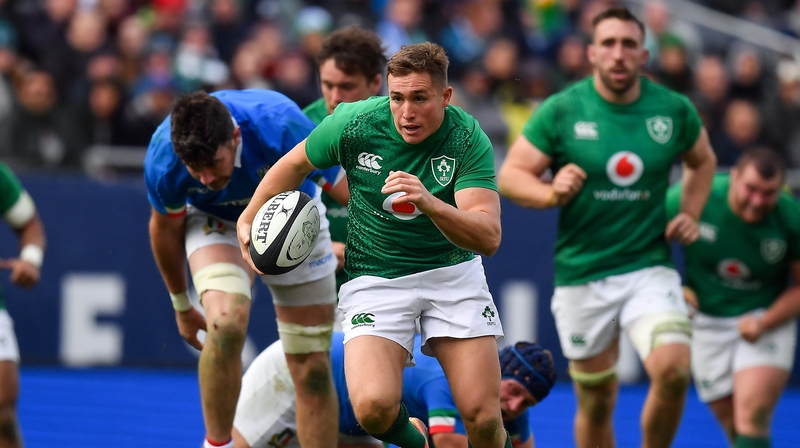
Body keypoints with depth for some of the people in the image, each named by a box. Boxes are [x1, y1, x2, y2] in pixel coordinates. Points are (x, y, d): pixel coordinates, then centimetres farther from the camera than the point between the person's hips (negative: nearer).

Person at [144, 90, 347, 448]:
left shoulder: (281, 128, -38)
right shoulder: (163, 159, -30)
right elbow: (166, 229, -7)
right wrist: (181, 305, 6)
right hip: (216, 223, 0)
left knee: (313, 368, -1)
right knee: (225, 325, -30)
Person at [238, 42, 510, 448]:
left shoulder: (468, 140, -18)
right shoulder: (355, 123, -15)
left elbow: (488, 238, -28)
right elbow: (296, 164, 7)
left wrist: (430, 203, -44)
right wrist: (249, 218, 5)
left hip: (452, 272, 0)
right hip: (375, 279, 0)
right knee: (373, 407, -23)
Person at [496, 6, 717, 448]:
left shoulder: (674, 110, 1)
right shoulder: (561, 110, -5)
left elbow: (702, 161, 21)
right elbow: (509, 175, -3)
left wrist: (689, 214, 7)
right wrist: (551, 192, -22)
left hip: (650, 267, 0)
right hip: (580, 275, 0)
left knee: (673, 370, -23)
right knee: (596, 402, 7)